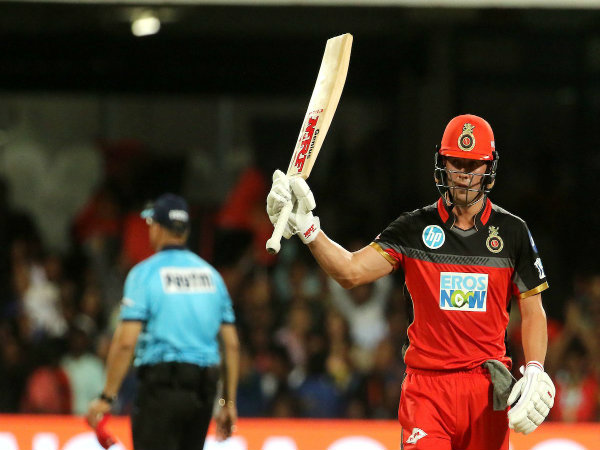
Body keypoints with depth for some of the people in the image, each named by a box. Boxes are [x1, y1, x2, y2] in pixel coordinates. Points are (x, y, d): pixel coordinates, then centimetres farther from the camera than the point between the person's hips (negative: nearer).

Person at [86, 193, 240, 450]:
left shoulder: (145, 273, -4)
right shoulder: (211, 274, 11)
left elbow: (126, 342, -12)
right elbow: (232, 344, 10)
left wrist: (106, 398, -8)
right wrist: (229, 402, 16)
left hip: (161, 384, -5)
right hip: (204, 390, 5)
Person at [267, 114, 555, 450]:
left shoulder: (512, 231, 6)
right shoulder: (416, 228, 3)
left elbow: (534, 311, 8)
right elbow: (351, 271, -6)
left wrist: (535, 371, -6)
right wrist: (307, 227, -19)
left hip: (487, 387, 1)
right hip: (427, 385, -1)